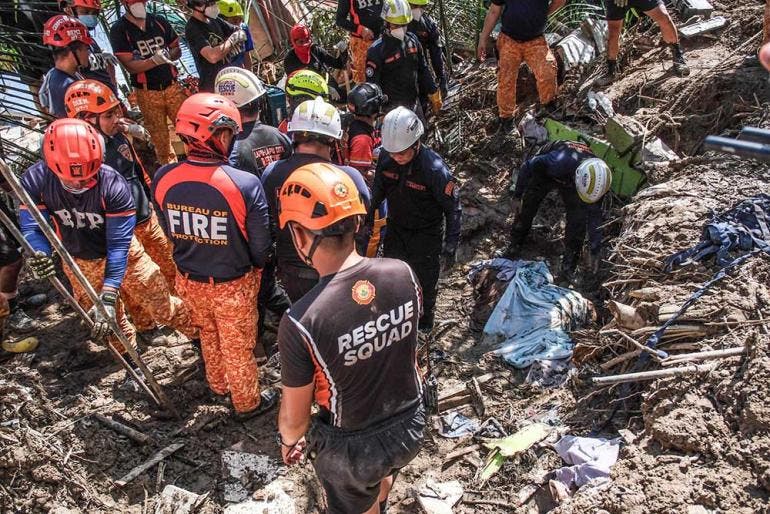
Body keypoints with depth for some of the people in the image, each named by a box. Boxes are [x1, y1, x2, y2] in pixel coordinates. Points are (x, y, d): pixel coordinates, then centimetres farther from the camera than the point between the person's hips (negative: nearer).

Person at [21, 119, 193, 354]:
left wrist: (109, 295, -37)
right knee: (109, 322, 19)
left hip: (121, 255, -3)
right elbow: (31, 226, -22)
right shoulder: (35, 181, -25)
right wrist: (38, 254, -46)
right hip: (79, 263, 3)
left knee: (162, 307, 5)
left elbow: (118, 244, -32)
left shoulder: (113, 186, -33)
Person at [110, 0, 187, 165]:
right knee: (159, 136, 7)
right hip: (147, 92, -2)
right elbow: (130, 66, -12)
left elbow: (177, 49, 13)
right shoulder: (119, 30, -6)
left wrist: (169, 55, -11)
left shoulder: (159, 21, 6)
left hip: (172, 85, 3)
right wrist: (155, 60, -29)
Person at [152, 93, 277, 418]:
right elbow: (260, 245, -18)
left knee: (208, 336, 31)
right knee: (238, 347, 20)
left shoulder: (163, 179, -17)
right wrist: (253, 265, 5)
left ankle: (218, 385, 56)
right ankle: (247, 402, 42)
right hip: (233, 285, -4)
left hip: (189, 281, 4)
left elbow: (170, 231, -1)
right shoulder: (244, 184, -30)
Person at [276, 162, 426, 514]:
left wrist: (288, 442, 5)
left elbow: (295, 415, -18)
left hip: (352, 447, -4)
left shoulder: (301, 322, -34)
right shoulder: (403, 274, -20)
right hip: (411, 426, 4)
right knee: (383, 478, 36)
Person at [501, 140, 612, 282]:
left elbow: (595, 216, -19)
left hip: (569, 178, 2)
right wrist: (517, 196, -19)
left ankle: (568, 268, 3)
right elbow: (528, 167, -28)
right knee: (526, 209, 2)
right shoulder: (558, 161, -48)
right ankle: (514, 246, 28)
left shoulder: (596, 180, -32)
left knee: (578, 221, -10)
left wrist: (595, 251, -13)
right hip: (544, 173, -2)